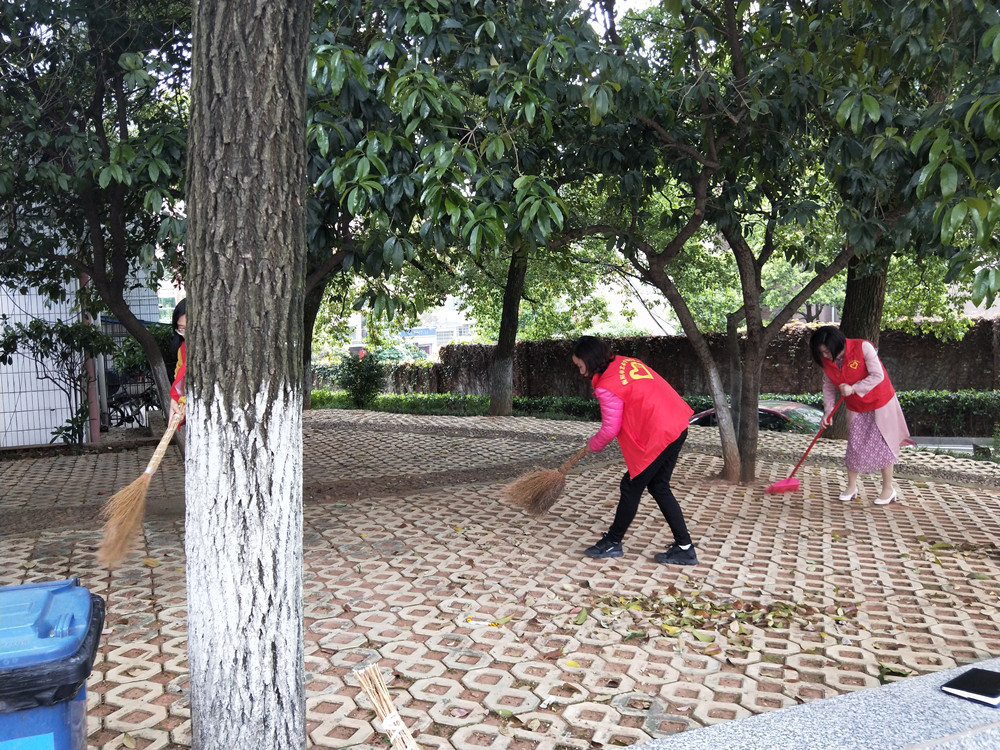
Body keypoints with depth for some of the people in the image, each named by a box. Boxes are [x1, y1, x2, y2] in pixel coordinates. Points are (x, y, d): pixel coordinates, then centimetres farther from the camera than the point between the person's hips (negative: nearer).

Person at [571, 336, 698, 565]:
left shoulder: (607, 387, -15)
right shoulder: (627, 362, 9)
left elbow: (610, 430, -9)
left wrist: (593, 445, 11)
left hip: (658, 437, -9)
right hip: (676, 426, 9)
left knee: (631, 487, 6)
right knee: (659, 487, 16)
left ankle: (613, 543, 22)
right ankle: (684, 548, 19)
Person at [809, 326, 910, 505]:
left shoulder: (863, 347, -25)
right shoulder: (826, 361, -10)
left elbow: (878, 375, -25)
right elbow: (829, 387, 0)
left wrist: (854, 388, -32)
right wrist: (827, 412, -8)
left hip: (880, 404, -4)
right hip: (855, 408, 4)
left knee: (882, 445, 3)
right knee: (854, 446, 6)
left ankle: (888, 490, 15)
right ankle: (851, 487, 19)